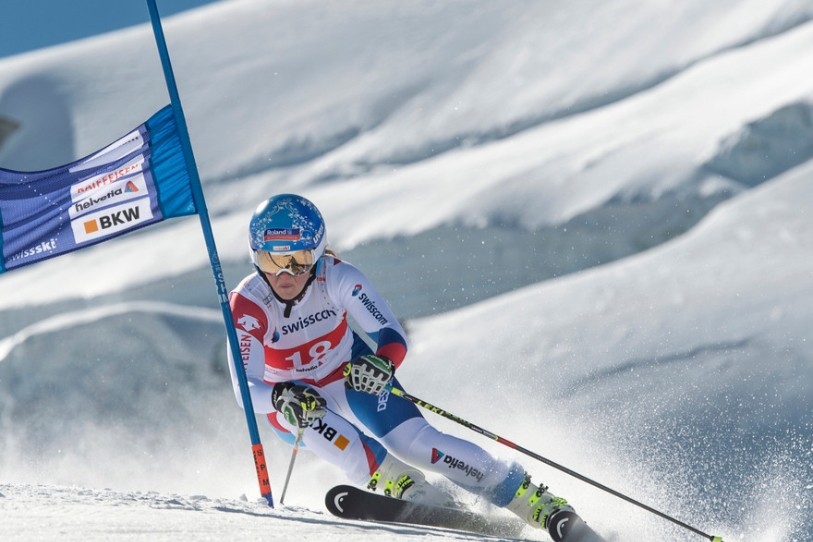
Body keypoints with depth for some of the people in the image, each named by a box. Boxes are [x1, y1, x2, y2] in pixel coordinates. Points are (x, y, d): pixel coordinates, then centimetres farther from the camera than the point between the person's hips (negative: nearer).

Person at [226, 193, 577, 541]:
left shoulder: (337, 277, -25)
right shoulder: (247, 306, -29)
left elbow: (393, 336, -24)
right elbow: (246, 390, -33)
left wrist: (383, 362, -47)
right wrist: (281, 397, -55)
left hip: (353, 374, 0)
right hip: (287, 394, 0)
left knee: (416, 442, -18)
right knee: (305, 415, -35)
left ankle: (535, 502, -11)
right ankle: (412, 493, -27)